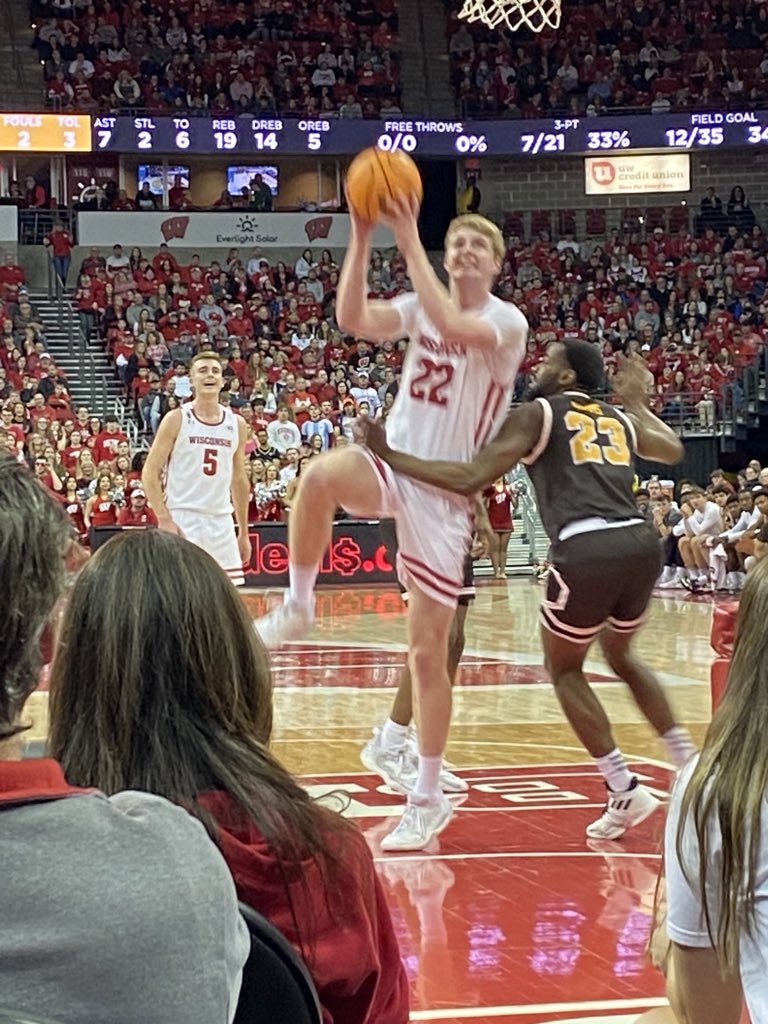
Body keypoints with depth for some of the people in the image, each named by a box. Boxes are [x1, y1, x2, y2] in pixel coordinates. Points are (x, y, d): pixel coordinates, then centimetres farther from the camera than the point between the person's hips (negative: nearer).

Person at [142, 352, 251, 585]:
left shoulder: (237, 424, 10)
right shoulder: (177, 419, -3)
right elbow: (150, 472, -5)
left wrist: (244, 533, 15)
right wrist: (164, 520, -16)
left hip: (221, 522, 5)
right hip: (182, 519, -5)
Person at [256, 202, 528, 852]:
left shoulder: (507, 322, -9)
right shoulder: (422, 305, 5)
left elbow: (451, 326, -32)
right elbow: (353, 319, -13)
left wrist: (410, 244, -28)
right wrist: (362, 237, -21)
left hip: (445, 494, -3)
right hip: (393, 462, 4)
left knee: (429, 654, 0)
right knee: (321, 473, -35)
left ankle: (429, 798, 14)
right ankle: (298, 606, -14)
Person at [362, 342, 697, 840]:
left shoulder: (537, 414, 8)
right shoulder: (620, 419, 25)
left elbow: (470, 479, -3)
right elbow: (674, 449, 46)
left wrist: (391, 457, 3)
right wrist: (637, 401, 60)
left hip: (588, 550, -6)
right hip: (642, 542, 6)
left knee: (565, 670, 17)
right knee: (621, 656, 32)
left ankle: (625, 792, 10)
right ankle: (691, 765, 27)